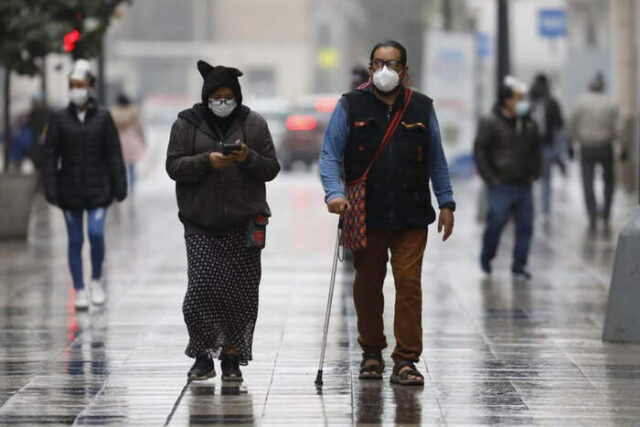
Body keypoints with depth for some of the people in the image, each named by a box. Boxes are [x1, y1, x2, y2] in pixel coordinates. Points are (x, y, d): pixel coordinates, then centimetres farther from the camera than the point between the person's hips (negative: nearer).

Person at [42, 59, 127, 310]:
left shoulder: (103, 117, 0)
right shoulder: (59, 119, 0)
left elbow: (114, 155, 1)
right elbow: (50, 156, -1)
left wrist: (119, 186, -3)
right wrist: (51, 190, -7)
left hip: (98, 188, -1)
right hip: (70, 190, 1)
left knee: (96, 233, -14)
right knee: (75, 240, 4)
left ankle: (96, 280, 8)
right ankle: (80, 291, 12)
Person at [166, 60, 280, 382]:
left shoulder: (254, 124, 7)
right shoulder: (186, 124, 5)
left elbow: (271, 168, 7)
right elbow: (174, 166, -1)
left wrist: (249, 158, -13)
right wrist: (207, 161, -17)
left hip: (244, 223, 1)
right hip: (201, 224, -1)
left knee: (240, 292, 0)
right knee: (202, 288, -10)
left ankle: (231, 356, 11)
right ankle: (203, 356, 4)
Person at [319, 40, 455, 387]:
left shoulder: (421, 108, 9)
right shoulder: (350, 106, 4)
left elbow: (436, 159, 17)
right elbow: (329, 155, 2)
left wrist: (446, 202, 12)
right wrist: (334, 193, -14)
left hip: (411, 216, 0)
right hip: (365, 216, 0)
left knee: (409, 284, -8)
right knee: (367, 284, 9)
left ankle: (406, 361, -5)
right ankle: (371, 352, 27)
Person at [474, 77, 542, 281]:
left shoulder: (528, 125, 12)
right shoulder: (491, 123, -4)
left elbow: (535, 150, 24)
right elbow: (480, 149, -4)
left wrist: (534, 174, 14)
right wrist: (489, 177, -8)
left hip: (524, 186, 5)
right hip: (501, 185, -5)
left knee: (525, 226, 0)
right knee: (495, 223, -4)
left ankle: (519, 267, 7)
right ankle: (486, 259, 20)